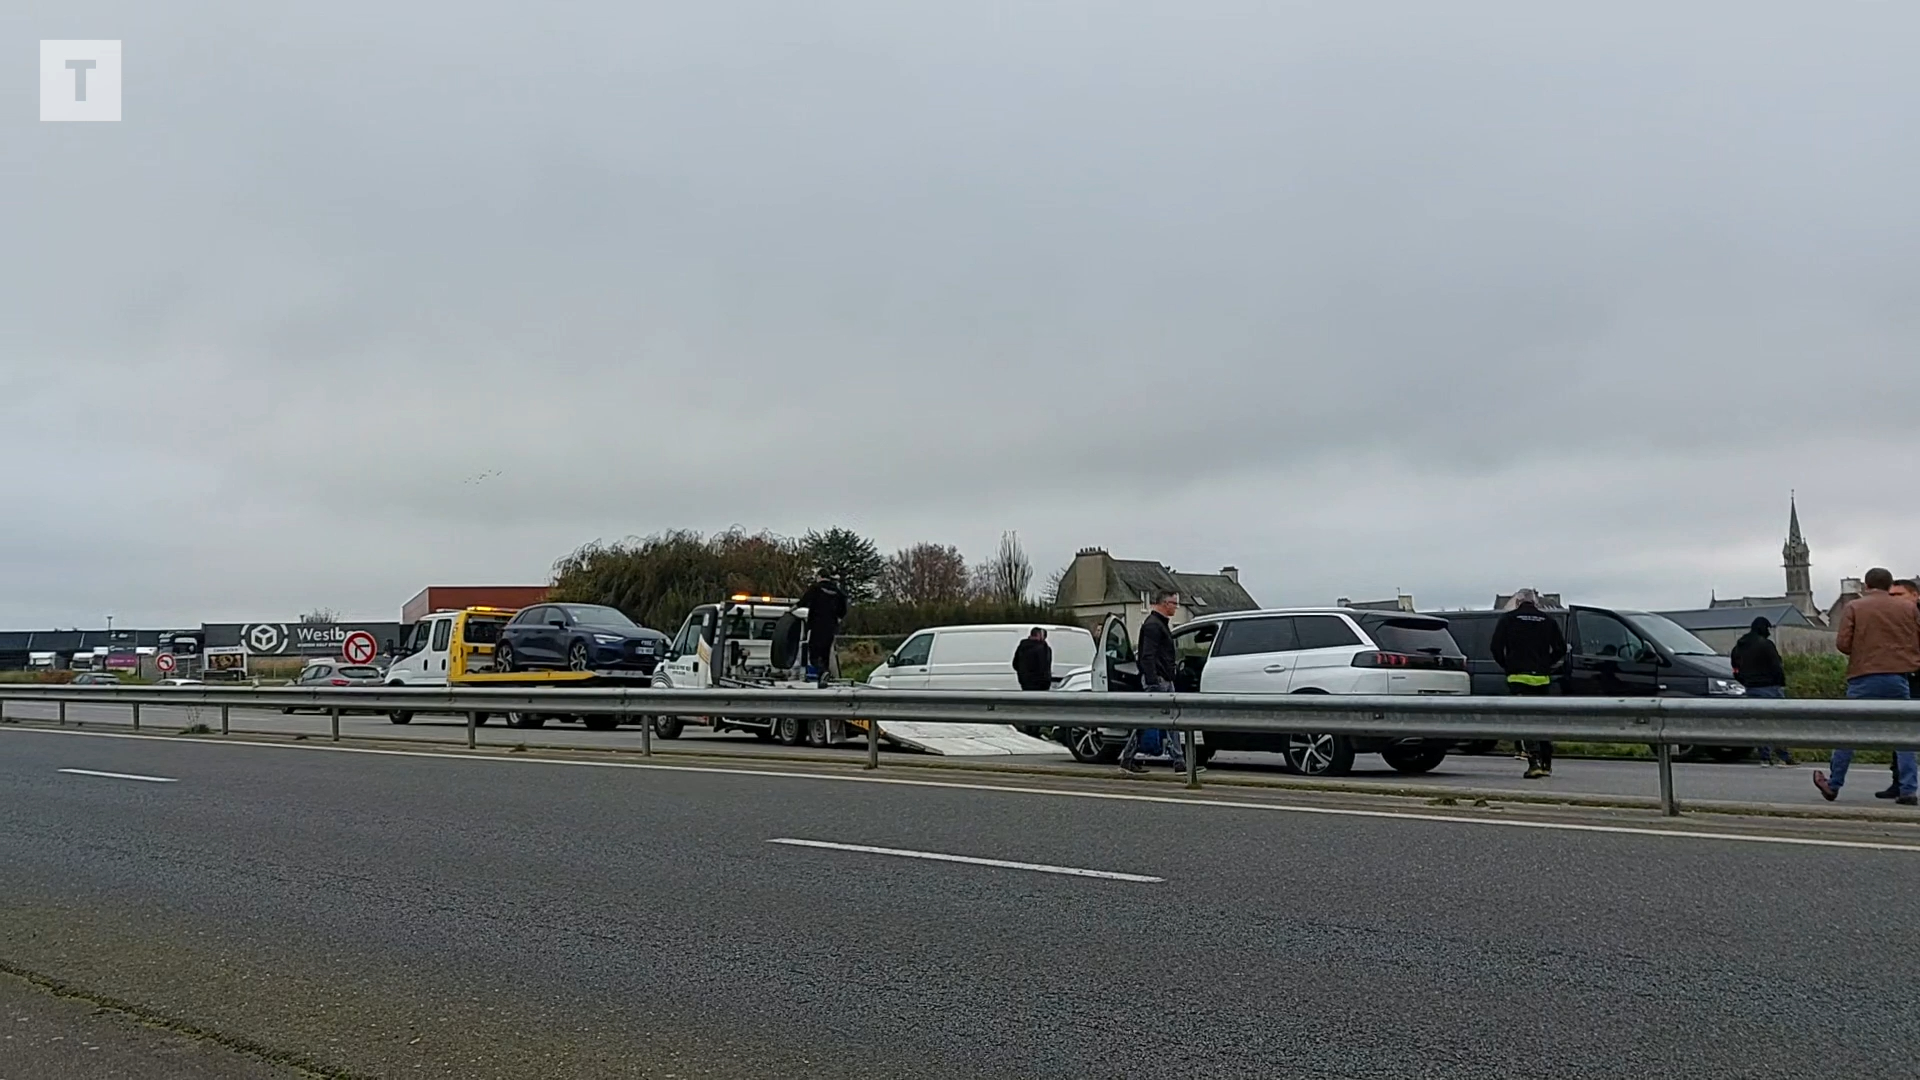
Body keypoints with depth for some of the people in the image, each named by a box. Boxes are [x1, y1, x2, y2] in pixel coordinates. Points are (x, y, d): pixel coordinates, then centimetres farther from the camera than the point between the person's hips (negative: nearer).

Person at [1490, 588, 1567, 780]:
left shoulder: (1508, 619, 2)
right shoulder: (1547, 621, 10)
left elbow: (1496, 647, -4)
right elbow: (1561, 648, 8)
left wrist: (1506, 666, 11)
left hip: (1519, 677, -3)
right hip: (1542, 678, 3)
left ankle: (1535, 763, -17)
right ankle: (1546, 764, 18)